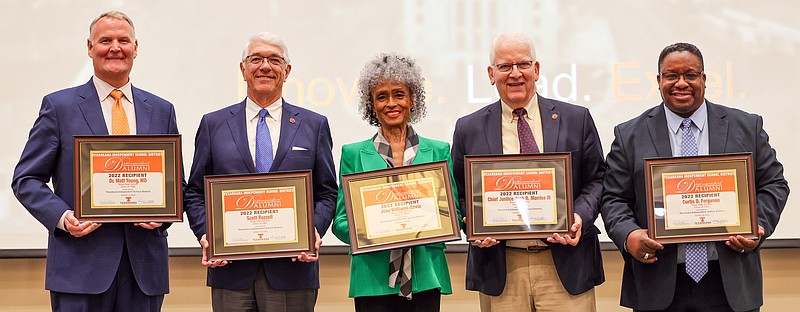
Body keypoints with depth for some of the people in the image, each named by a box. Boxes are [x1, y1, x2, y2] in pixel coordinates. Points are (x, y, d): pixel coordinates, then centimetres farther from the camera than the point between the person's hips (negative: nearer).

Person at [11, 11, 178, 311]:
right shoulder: (59, 106, 4)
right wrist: (62, 216, -14)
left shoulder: (161, 111, 12)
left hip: (144, 264, 3)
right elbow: (26, 179, 3)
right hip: (82, 263, -3)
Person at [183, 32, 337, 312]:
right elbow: (195, 193, 10)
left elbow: (327, 194, 8)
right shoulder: (214, 125, 10)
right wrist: (205, 235, -7)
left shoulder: (314, 125, 10)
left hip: (293, 268, 0)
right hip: (231, 270, 0)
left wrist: (313, 231, -10)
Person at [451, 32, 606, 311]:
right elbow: (460, 195, 11)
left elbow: (597, 180, 8)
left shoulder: (576, 119, 7)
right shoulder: (469, 129, 7)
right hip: (500, 270, 0)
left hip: (566, 267, 0)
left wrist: (580, 217, -11)